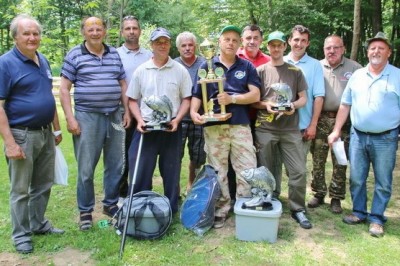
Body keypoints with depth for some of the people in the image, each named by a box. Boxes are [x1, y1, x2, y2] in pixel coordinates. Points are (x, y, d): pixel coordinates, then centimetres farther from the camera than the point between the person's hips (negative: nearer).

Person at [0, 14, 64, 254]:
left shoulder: (43, 61, 9)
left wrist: (57, 129, 15)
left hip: (45, 134, 7)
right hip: (22, 135, -7)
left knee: (44, 185, 17)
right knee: (21, 189, 7)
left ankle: (38, 224, 34)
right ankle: (21, 234, 22)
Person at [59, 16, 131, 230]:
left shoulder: (115, 54, 11)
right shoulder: (74, 55, 0)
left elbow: (123, 85, 15)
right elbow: (64, 89, -3)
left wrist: (127, 111, 7)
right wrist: (70, 118, -10)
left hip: (114, 116, 4)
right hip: (87, 117, -4)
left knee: (115, 165, 10)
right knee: (86, 168, 1)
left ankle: (111, 204, 26)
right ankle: (85, 211, 15)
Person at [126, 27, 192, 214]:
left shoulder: (180, 70, 1)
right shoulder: (141, 70, 4)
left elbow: (186, 99, 2)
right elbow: (133, 100, 7)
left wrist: (176, 120, -11)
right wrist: (139, 120, -7)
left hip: (171, 129, 0)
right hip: (145, 128, 1)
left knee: (171, 174, 10)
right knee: (140, 174, 4)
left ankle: (171, 211, 25)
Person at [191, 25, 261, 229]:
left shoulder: (246, 67, 11)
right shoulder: (207, 66, 9)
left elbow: (255, 95, 2)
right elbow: (197, 94, 6)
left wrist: (232, 99, -11)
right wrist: (193, 112, -14)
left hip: (241, 125, 1)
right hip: (214, 126, 0)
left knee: (248, 169, 1)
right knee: (218, 171, 5)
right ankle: (220, 210, 17)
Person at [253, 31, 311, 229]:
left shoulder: (295, 71, 10)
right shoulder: (260, 71, 6)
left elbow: (303, 98, 10)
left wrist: (294, 105, -10)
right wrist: (265, 105, -14)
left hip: (290, 129, 1)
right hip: (265, 129, -1)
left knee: (298, 171, -2)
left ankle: (298, 209, 14)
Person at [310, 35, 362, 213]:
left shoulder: (354, 68, 0)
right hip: (321, 120, 2)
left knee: (340, 162, 6)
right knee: (318, 160, 7)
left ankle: (336, 198, 19)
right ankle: (318, 194, 22)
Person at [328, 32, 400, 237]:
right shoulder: (357, 75, 7)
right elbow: (345, 105, 9)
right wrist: (336, 131, 5)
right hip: (358, 136, 3)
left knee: (383, 182, 6)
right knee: (356, 179, 11)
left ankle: (376, 218, 20)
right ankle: (359, 212, 28)